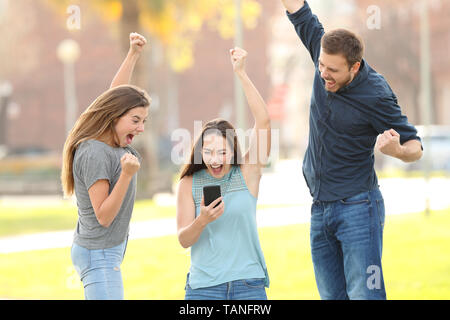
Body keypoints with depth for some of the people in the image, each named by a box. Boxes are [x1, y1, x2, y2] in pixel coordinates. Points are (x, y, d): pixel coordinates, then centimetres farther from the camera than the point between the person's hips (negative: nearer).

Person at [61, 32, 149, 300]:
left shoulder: (110, 142, 7)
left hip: (109, 251, 10)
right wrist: (127, 175, -30)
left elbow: (115, 94, 24)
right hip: (99, 255, -10)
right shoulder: (94, 154, -19)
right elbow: (103, 216, -20)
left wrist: (134, 54, 20)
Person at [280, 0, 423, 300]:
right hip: (319, 210, 7)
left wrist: (397, 150, -31)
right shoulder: (326, 56, -1)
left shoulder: (375, 95, -18)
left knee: (364, 295, -13)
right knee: (332, 296, 6)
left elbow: (416, 147, -10)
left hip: (356, 209, -6)